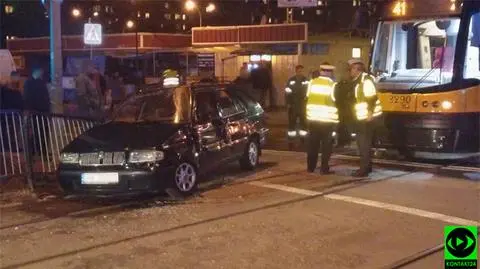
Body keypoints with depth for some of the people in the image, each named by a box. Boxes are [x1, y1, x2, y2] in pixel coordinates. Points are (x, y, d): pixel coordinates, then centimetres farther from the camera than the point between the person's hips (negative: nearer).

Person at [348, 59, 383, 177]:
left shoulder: (366, 79, -15)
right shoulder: (358, 81, 16)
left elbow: (372, 97, -22)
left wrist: (369, 114, -24)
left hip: (367, 117, -10)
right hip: (361, 117, 10)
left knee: (364, 143, -9)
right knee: (362, 143, 15)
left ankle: (364, 169, -7)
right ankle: (366, 167, 23)